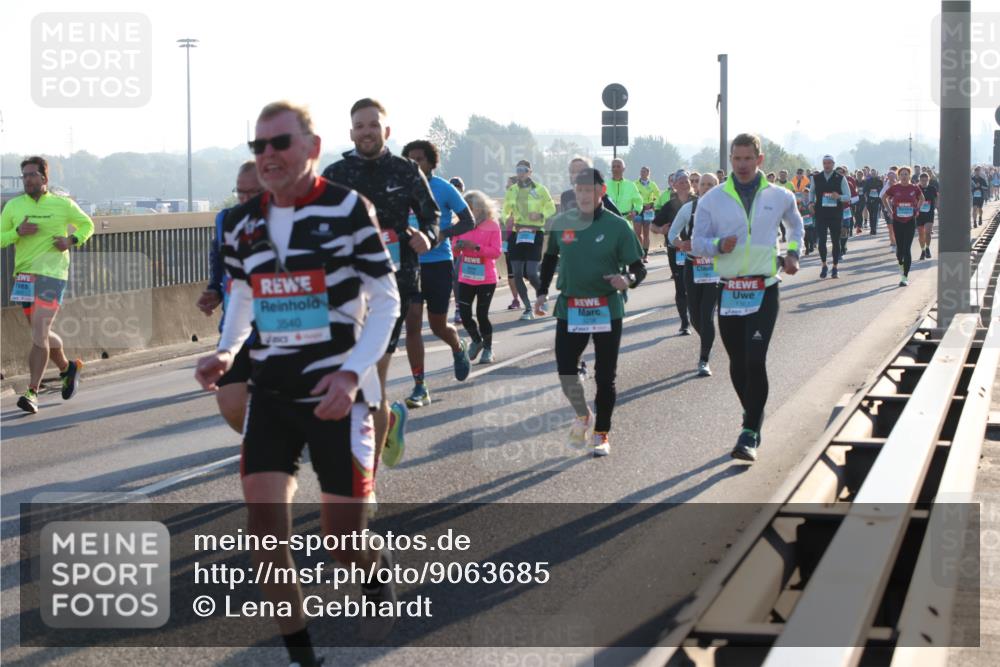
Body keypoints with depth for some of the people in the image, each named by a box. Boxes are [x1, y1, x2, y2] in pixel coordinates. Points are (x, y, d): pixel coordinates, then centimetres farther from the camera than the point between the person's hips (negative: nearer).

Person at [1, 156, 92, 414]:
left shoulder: (63, 204, 2)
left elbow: (87, 224, 15)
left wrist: (72, 240, -4)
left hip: (52, 274, -4)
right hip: (24, 275, 4)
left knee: (39, 333, -15)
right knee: (41, 334, 15)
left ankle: (32, 392, -15)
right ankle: (67, 368, 42)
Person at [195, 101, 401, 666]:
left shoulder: (348, 209, -10)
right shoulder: (242, 223, 5)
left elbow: (386, 301, -7)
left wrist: (352, 373, -20)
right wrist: (226, 352, 1)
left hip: (339, 393, -4)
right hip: (272, 391, 4)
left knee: (344, 544, 0)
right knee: (265, 526, -9)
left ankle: (378, 573, 38)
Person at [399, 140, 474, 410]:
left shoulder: (444, 189, -6)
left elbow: (468, 222, -3)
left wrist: (443, 234, -19)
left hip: (439, 263, -3)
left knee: (438, 326, 6)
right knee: (412, 323, -6)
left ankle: (459, 348, 43)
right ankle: (419, 388, -1)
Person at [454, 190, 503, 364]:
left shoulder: (492, 226, -7)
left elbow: (496, 252, -12)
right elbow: (455, 250, 9)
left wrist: (476, 247, -24)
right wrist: (458, 247, -15)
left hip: (486, 279, -4)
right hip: (466, 278, 4)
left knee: (482, 315, -1)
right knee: (464, 314, 2)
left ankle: (488, 349, 17)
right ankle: (476, 341, 29)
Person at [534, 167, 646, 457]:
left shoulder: (617, 226, -6)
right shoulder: (560, 223, 2)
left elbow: (638, 267, -4)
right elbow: (550, 258, 18)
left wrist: (629, 279, -26)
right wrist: (542, 292, 11)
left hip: (607, 310, -2)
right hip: (569, 308, 2)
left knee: (605, 376, 4)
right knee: (566, 370, -4)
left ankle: (601, 433, 19)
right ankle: (582, 416, 25)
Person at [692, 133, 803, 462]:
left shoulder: (779, 197, 5)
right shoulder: (713, 199, 2)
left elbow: (795, 225, 26)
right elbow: (697, 243, 4)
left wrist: (793, 253, 11)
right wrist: (719, 245, -16)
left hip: (764, 290, -2)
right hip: (729, 292, 2)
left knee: (755, 361, -14)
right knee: (737, 364, 8)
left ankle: (750, 434, -10)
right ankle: (754, 414, 31)